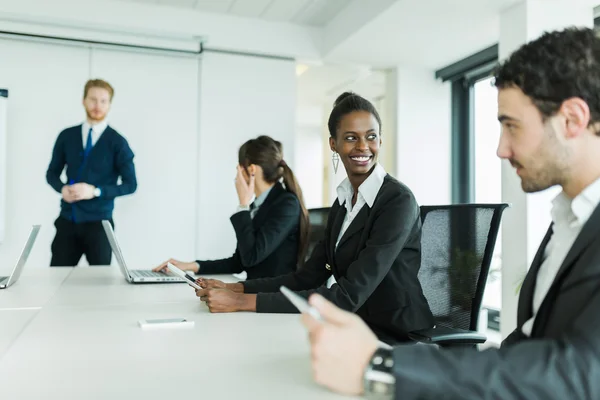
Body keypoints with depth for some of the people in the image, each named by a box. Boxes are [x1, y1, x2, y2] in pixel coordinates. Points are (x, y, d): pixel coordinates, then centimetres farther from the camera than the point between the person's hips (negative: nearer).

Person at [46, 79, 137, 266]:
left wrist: (95, 191, -16)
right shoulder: (66, 136, 6)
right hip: (67, 220, 3)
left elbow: (130, 184, -4)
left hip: (98, 222, -2)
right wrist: (62, 188, -8)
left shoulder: (117, 142, -3)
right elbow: (52, 173, 14)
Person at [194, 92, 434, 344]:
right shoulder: (343, 202, 6)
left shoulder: (398, 201, -18)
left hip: (401, 343, -6)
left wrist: (244, 302, -27)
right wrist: (235, 289, -7)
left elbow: (349, 296, -26)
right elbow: (308, 277, 4)